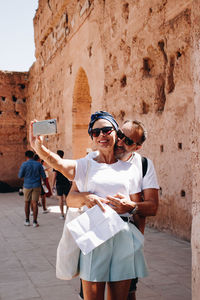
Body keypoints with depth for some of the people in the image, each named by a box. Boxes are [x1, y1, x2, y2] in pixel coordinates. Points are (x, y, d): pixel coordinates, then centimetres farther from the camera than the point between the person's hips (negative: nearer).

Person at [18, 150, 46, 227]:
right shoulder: (38, 164, 0)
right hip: (36, 186, 1)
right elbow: (44, 176, 0)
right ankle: (35, 222, -3)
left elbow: (20, 176, -2)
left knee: (27, 203, 14)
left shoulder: (24, 164, -7)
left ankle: (27, 221, 18)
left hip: (27, 186, -1)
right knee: (34, 203, 2)